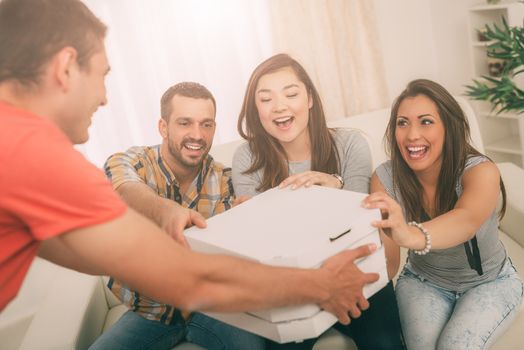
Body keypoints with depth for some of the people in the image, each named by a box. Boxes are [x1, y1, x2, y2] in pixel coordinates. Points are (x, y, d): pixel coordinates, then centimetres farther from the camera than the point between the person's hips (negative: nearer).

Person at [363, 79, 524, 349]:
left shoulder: (480, 171, -25)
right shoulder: (385, 178, -18)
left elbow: (467, 219, -49)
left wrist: (413, 236, -72)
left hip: (489, 282, -1)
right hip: (422, 281, 1)